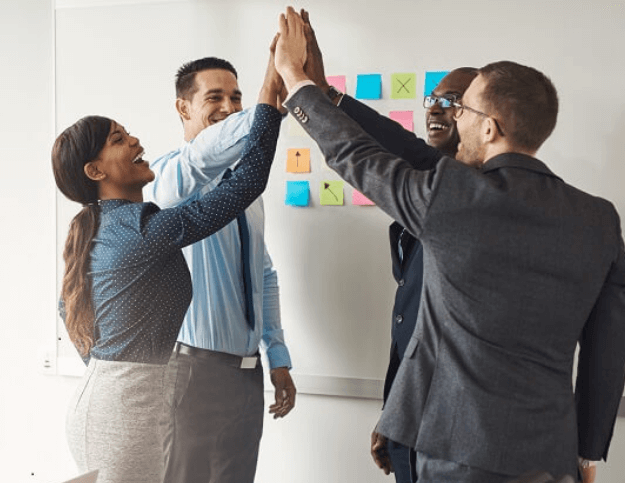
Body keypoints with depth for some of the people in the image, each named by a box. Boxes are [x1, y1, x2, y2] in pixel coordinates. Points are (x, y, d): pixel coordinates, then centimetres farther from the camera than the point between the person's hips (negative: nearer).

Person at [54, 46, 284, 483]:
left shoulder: (95, 229, 10)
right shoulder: (140, 227, -19)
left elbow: (67, 306, 24)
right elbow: (247, 182, -24)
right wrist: (270, 94, -21)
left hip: (94, 399, 9)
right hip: (122, 409, -9)